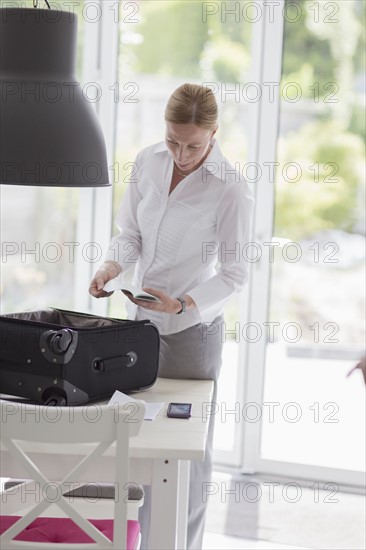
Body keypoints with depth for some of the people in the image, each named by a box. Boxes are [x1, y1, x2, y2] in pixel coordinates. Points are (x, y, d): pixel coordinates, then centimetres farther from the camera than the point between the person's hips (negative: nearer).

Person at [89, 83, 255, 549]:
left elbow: (234, 273, -12)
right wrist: (110, 268, -14)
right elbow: (130, 234, 6)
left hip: (192, 328, -5)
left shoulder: (231, 190, -17)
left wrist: (182, 304, -25)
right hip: (141, 319, 5)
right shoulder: (147, 162, -1)